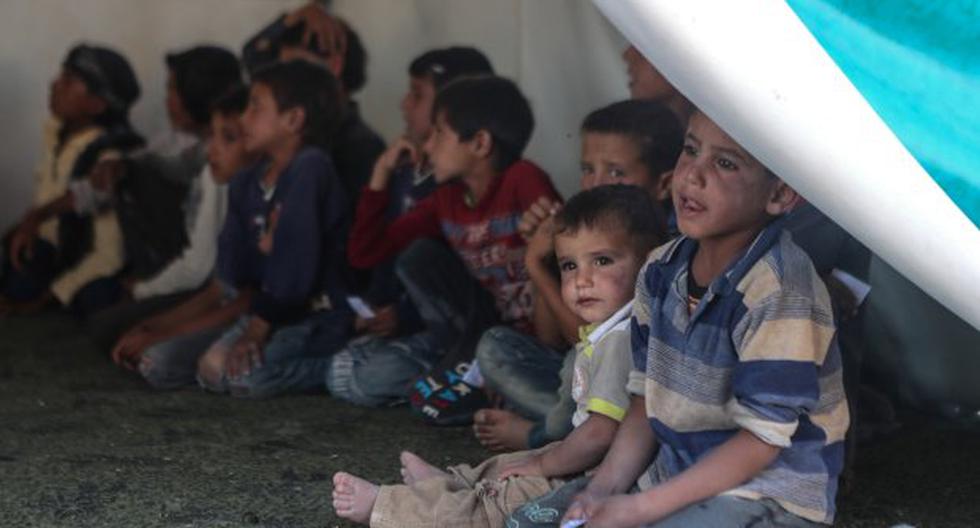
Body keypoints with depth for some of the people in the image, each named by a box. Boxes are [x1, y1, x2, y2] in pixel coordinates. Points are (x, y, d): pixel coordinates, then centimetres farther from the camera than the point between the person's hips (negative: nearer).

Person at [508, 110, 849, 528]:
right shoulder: (661, 271, 2)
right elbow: (648, 399, 8)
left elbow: (762, 440, -21)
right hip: (677, 474, 8)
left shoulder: (778, 289, -23)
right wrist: (603, 488, -8)